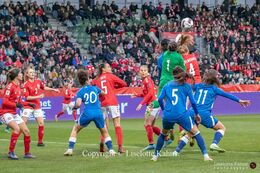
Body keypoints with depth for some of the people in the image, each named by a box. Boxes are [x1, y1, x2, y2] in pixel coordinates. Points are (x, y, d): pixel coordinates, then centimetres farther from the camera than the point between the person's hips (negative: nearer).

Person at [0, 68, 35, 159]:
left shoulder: (18, 87, 10)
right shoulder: (10, 87, -15)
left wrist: (28, 104, 13)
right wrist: (16, 105, -29)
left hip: (14, 113, 9)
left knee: (26, 131, 5)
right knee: (17, 128, -28)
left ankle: (27, 153, 17)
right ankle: (11, 152, -21)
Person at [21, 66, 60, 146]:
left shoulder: (38, 82, 2)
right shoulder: (26, 84, -14)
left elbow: (44, 87, 23)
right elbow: (27, 97, -18)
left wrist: (53, 89, 22)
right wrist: (38, 96, -23)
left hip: (37, 106, 5)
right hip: (29, 106, -5)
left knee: (41, 124, 0)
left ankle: (40, 141, 10)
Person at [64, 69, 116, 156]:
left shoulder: (80, 92, 6)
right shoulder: (95, 88, 15)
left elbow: (78, 104, -9)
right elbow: (103, 93, 36)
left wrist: (74, 107, 12)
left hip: (87, 113, -2)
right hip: (98, 113, 2)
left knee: (75, 129, 18)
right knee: (105, 132, 20)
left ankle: (70, 149, 8)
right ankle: (111, 150, 6)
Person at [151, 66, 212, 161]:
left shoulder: (167, 85, 14)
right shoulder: (186, 86, 8)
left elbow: (160, 99, 5)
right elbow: (192, 102, 4)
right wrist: (196, 114, 16)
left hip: (168, 115, 2)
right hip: (182, 114, -2)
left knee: (163, 133, 27)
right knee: (196, 132, 8)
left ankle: (155, 155, 27)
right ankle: (205, 155, -3)